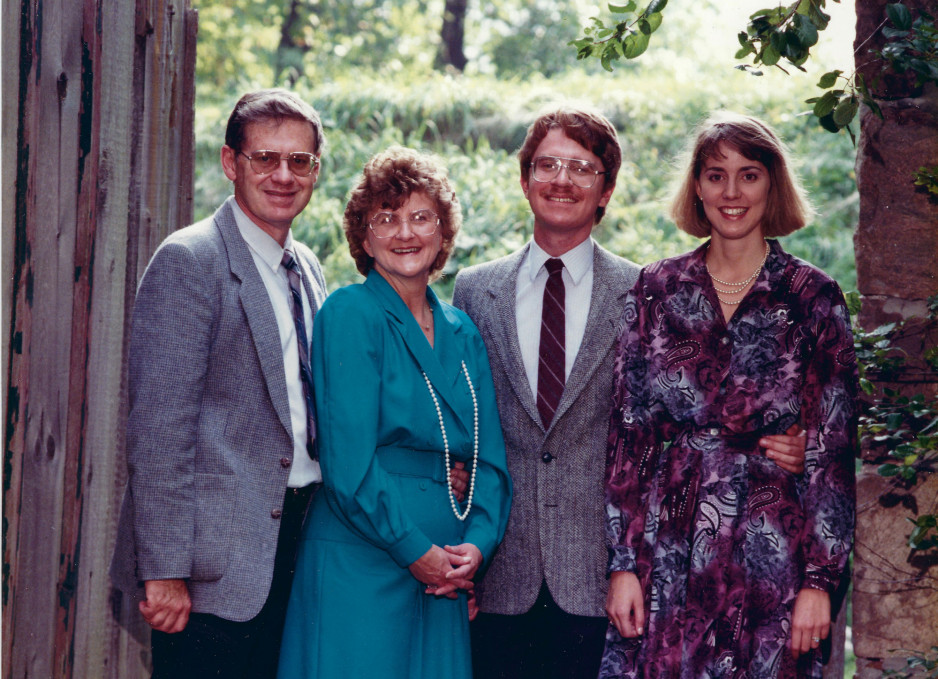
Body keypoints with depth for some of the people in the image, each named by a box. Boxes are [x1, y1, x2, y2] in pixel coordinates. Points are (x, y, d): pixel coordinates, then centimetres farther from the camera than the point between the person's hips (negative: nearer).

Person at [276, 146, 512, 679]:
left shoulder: (461, 332, 13)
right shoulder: (351, 314, -6)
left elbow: (490, 459, 11)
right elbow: (348, 461, -13)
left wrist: (477, 544, -5)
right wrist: (416, 551, -12)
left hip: (443, 574, 6)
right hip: (361, 569, -6)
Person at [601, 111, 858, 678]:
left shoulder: (813, 297, 0)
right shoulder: (657, 289, 6)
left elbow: (833, 447, -2)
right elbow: (630, 433, 5)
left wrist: (820, 580, -8)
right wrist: (624, 563, -2)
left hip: (772, 550, -1)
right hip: (669, 551, 2)